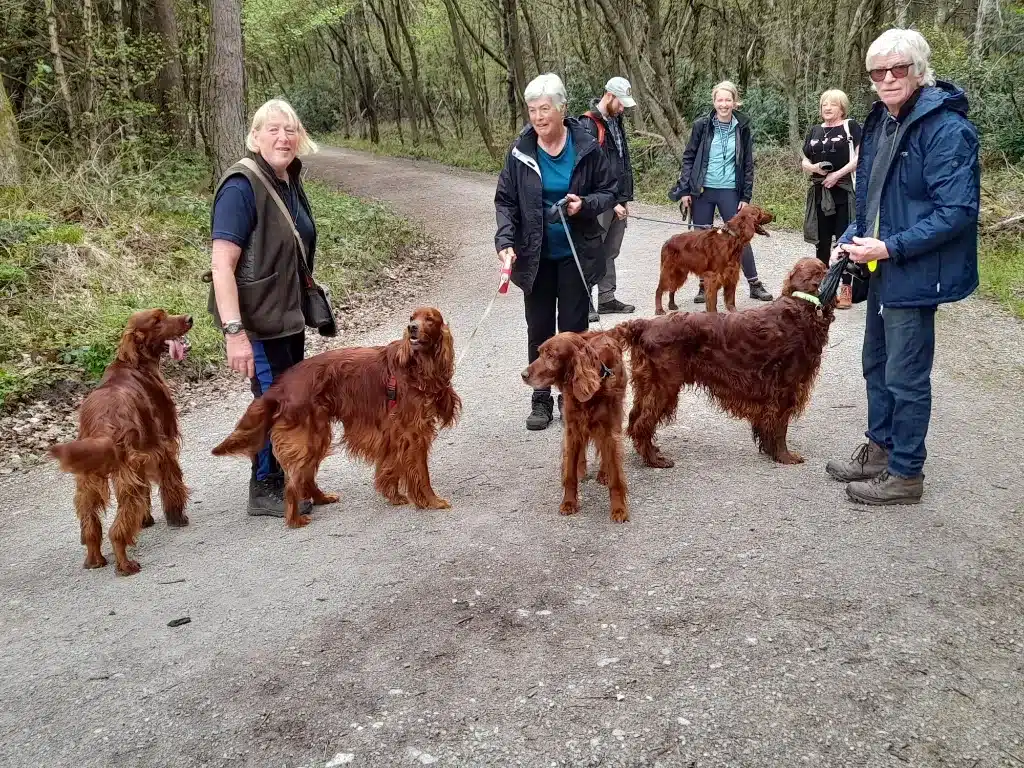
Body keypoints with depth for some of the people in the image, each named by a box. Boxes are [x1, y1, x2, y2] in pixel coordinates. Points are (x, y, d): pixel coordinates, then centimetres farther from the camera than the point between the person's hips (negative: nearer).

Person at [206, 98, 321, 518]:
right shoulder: (242, 187, -19)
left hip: (289, 316, 8)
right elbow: (221, 265, -24)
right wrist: (234, 332, -29)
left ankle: (286, 481, 34)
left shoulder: (290, 184, 7)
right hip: (258, 321, -8)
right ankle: (264, 490, 18)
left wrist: (307, 303, 22)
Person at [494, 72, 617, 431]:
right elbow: (505, 200, -1)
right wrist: (505, 240, -16)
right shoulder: (520, 151, -5)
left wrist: (585, 204, -20)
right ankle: (541, 400, 19)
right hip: (536, 256, 1)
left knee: (574, 327, 7)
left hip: (577, 254, -1)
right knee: (539, 330, 8)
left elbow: (609, 191, 1)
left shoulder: (586, 147, -8)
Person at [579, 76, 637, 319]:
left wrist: (625, 199, 15)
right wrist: (611, 201, -17)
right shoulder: (589, 124, -12)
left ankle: (607, 299, 21)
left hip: (617, 201, 8)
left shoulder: (616, 121, 15)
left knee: (611, 252, 13)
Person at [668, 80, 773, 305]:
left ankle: (754, 285, 10)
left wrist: (746, 196, 0)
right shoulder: (702, 125, -1)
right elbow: (688, 158, 2)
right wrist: (684, 190, -4)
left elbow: (748, 165, 4)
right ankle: (704, 286, 17)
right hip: (702, 190, 0)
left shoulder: (742, 128, 2)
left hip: (730, 191, 0)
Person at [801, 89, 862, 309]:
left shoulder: (851, 127, 1)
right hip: (819, 193, 5)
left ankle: (846, 288, 1)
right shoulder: (814, 131, 16)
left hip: (844, 191, -5)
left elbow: (860, 157, -7)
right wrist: (813, 167, -7)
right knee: (822, 241, 9)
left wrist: (838, 174, -17)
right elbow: (804, 161, 15)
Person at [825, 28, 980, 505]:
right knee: (877, 364, 19)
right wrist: (851, 241, 5)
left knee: (905, 376, 1)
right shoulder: (880, 122, 8)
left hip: (916, 273, -9)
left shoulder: (946, 127, -18)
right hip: (882, 269, 9)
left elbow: (957, 211, -22)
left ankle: (905, 475, 16)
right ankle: (879, 451, 36)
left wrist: (890, 248, -22)